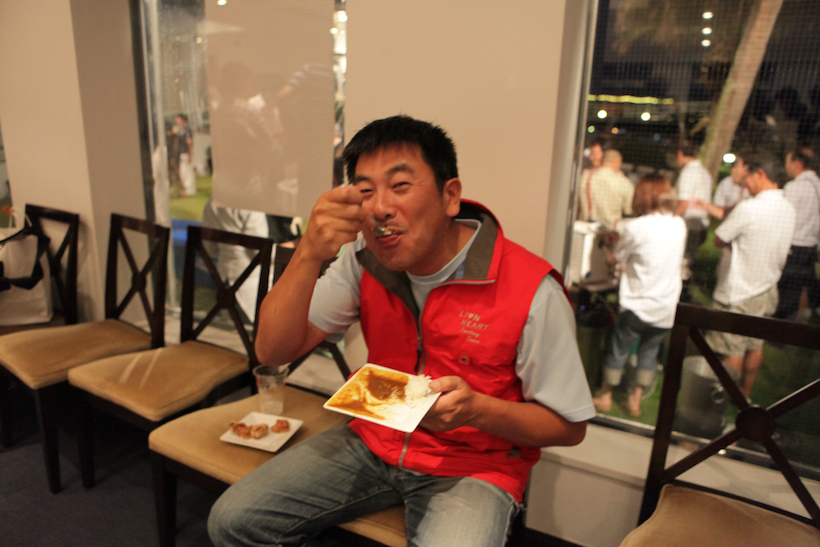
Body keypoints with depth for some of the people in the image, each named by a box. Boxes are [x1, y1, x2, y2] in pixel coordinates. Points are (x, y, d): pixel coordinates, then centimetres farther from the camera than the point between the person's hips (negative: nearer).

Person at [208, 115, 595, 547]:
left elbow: (569, 426, -9)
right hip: (374, 443, 4)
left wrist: (477, 409, -27)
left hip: (472, 466, -3)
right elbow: (273, 351, -11)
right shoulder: (365, 261, -6)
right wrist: (309, 254, -26)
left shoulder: (531, 292, -20)